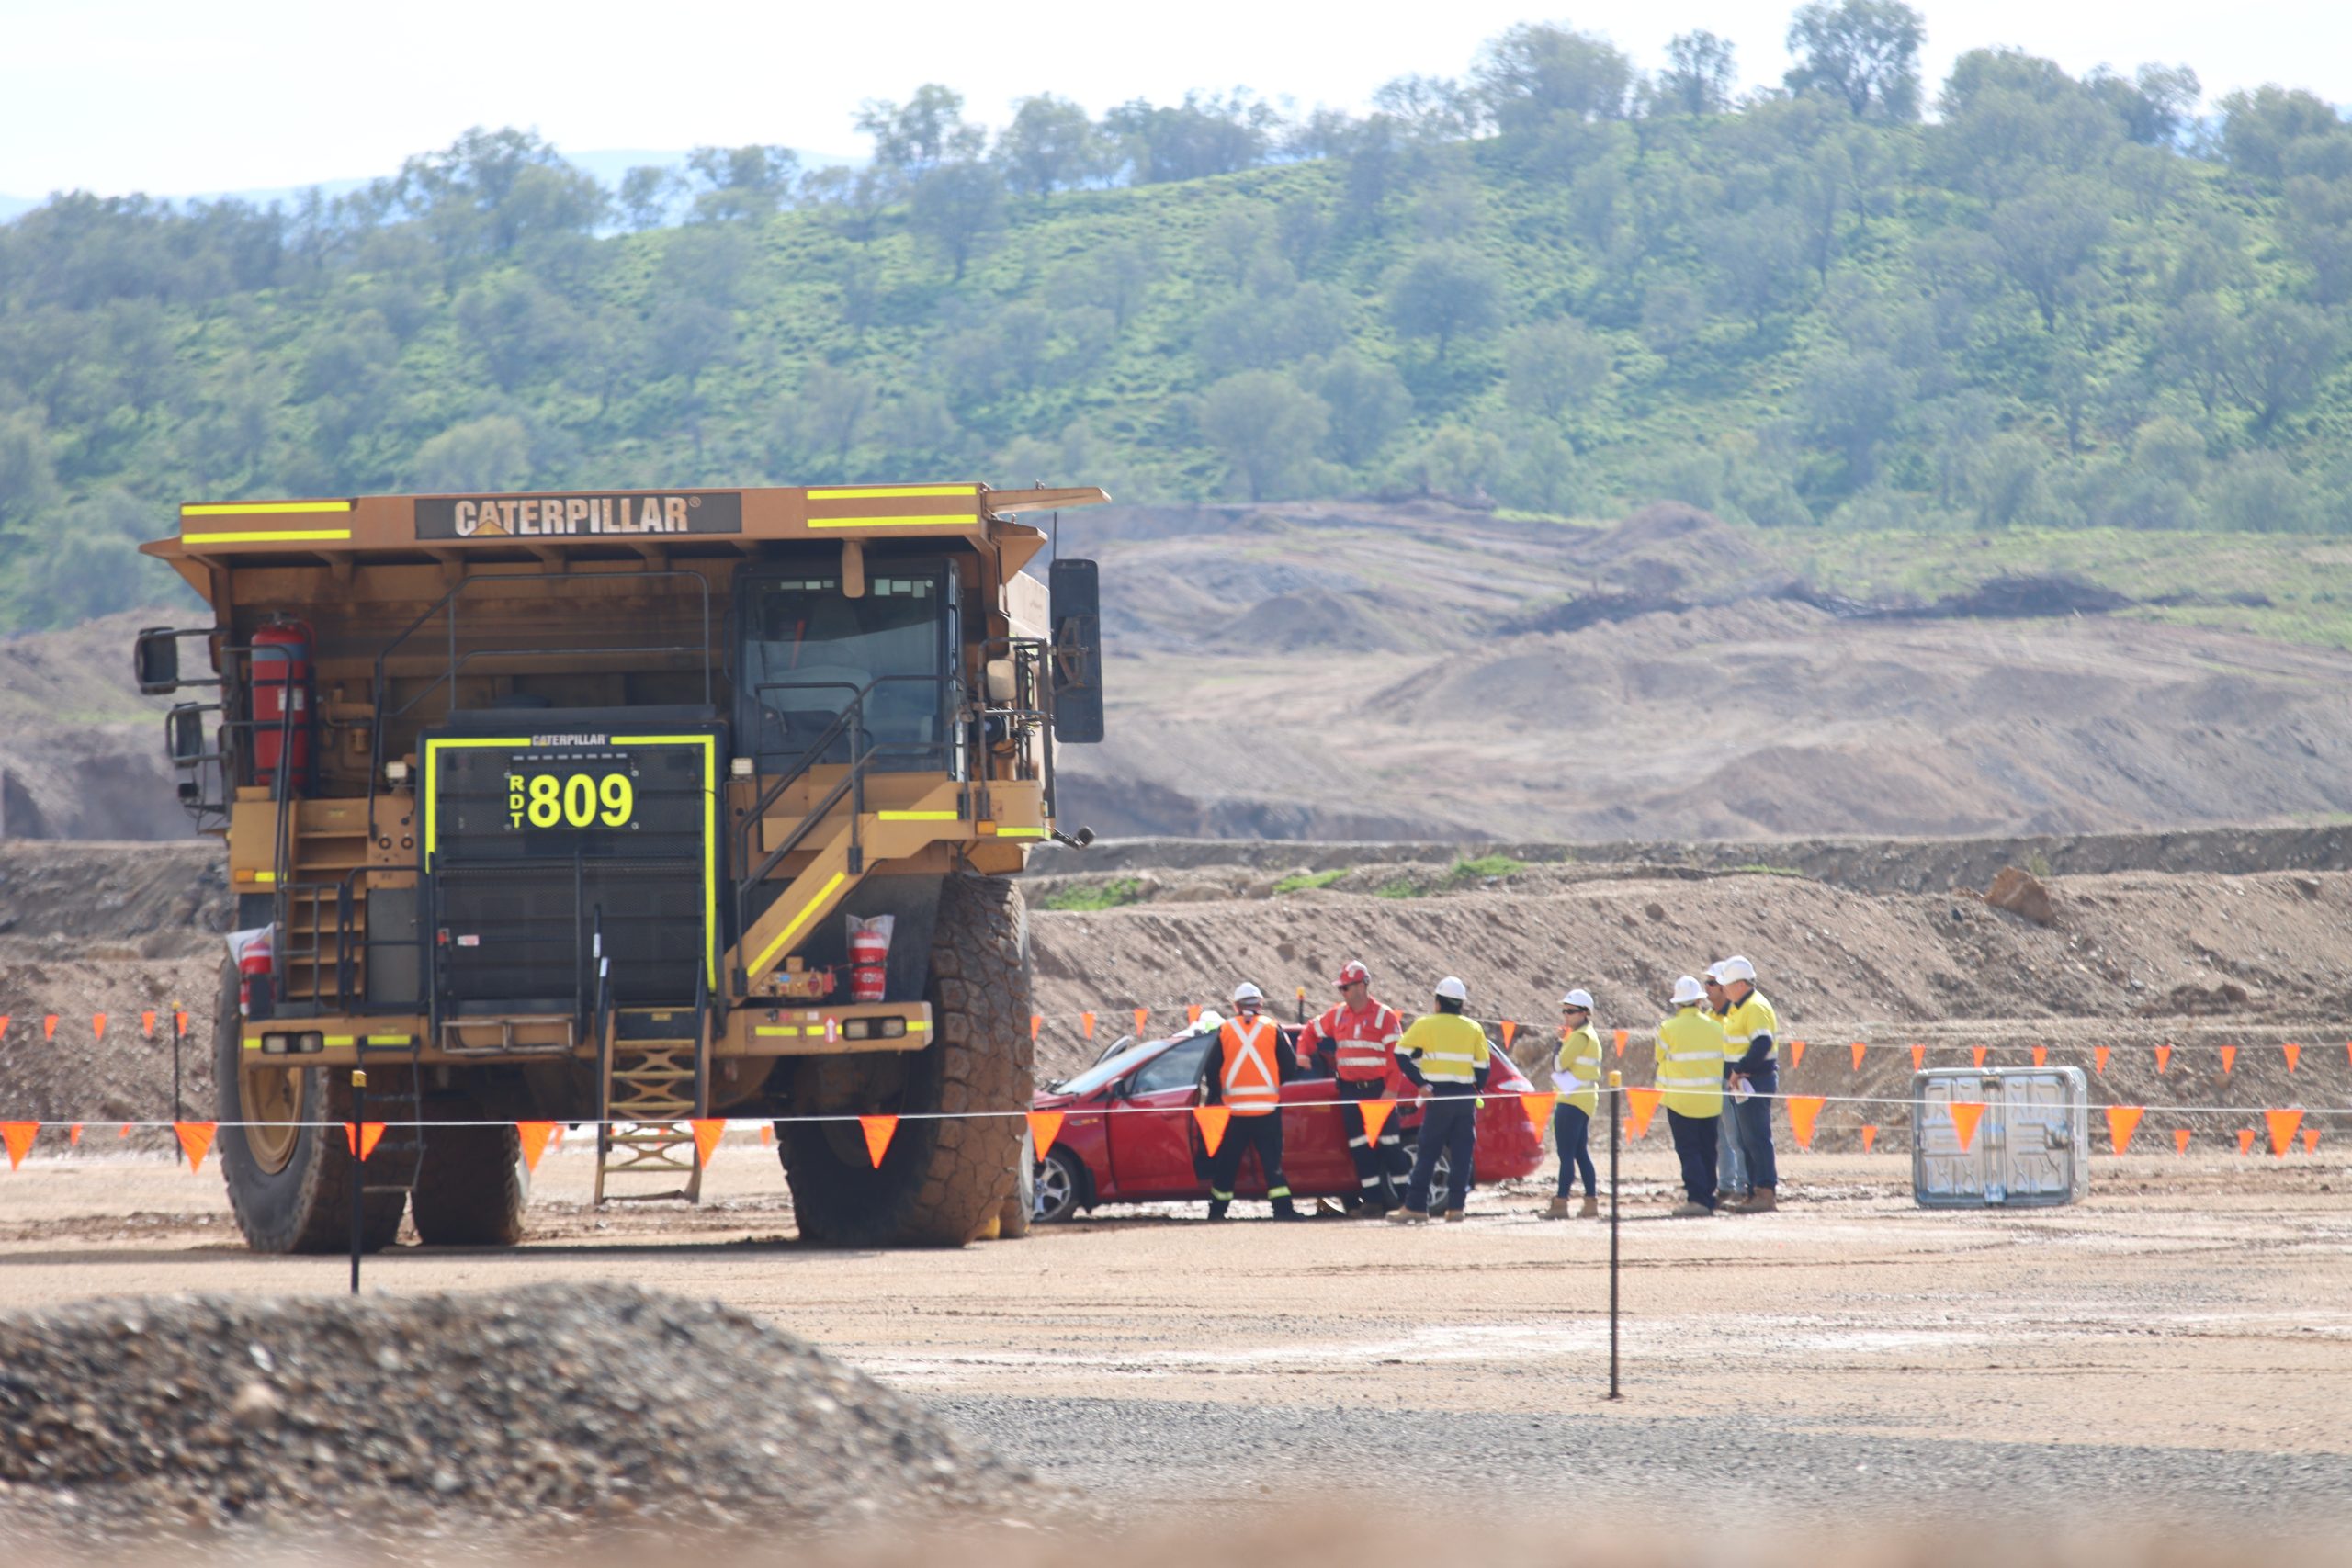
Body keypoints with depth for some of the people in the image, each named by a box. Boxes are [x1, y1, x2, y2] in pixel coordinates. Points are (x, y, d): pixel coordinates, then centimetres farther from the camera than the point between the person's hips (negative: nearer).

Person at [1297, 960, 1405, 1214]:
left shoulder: (1384, 1016, -6)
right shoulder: (1337, 1016, 10)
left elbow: (1396, 1056, -10)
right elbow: (1311, 1030, 26)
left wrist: (1390, 1089, -17)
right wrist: (1303, 1053, 10)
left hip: (1377, 1089, -5)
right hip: (1350, 1091, 5)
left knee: (1387, 1144, -5)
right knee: (1360, 1146, 2)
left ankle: (1398, 1196, -1)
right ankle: (1372, 1199, 4)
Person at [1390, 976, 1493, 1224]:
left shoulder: (1426, 1025, 1)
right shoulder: (1473, 1029, 8)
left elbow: (1401, 1053, -5)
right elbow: (1483, 1066, 5)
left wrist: (1421, 1083, -5)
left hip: (1439, 1095, -3)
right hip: (1465, 1097, 3)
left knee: (1427, 1154, -1)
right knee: (1462, 1155, 6)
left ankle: (1416, 1207, -5)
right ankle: (1456, 1206, 3)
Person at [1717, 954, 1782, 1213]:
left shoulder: (1756, 1008, -14)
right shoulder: (1738, 1008, 18)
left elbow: (1762, 1044, -24)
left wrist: (1739, 1070, -20)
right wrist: (1736, 1075, 14)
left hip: (1756, 1082, -11)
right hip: (1744, 1084, 11)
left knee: (1756, 1138, -11)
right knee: (1746, 1141, 12)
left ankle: (1766, 1194, -12)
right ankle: (1755, 1192, 16)